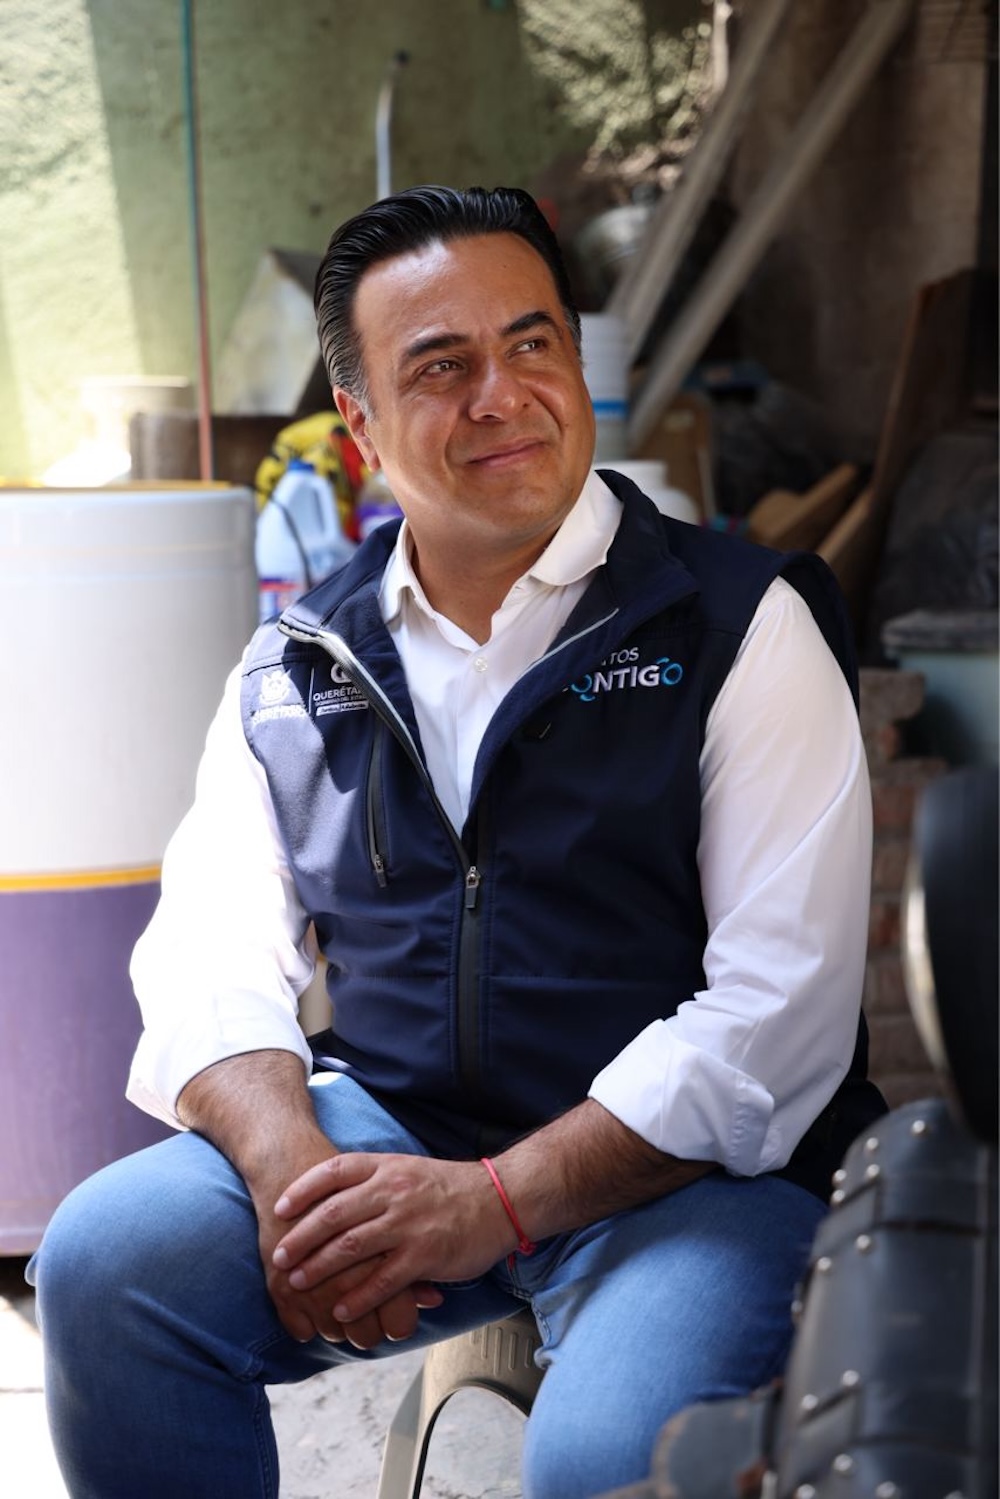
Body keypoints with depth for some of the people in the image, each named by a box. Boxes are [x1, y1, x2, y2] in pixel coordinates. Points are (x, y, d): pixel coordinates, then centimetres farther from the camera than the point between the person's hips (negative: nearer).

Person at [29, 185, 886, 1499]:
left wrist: (498, 1199, -18)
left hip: (686, 1167, -4)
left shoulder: (742, 625, -2)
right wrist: (289, 1168, -17)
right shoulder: (298, 669, 12)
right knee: (104, 1258, -19)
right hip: (385, 1133, 4)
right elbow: (213, 958, 5)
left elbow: (782, 1010, -10)